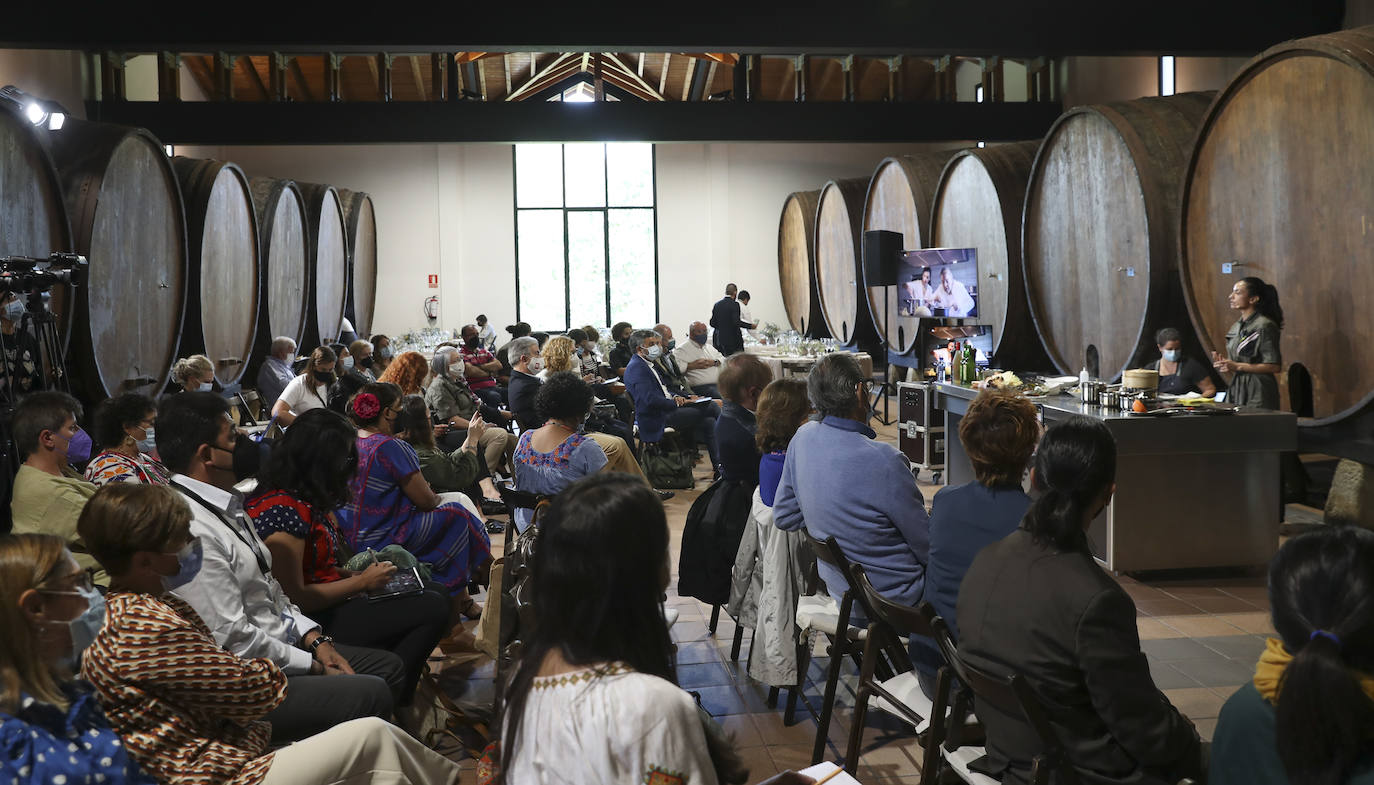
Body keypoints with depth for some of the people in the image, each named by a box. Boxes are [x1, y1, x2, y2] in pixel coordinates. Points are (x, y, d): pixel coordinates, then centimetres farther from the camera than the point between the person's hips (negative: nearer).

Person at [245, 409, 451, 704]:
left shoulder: (306, 500, 10)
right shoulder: (283, 510, -22)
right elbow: (293, 597, -23)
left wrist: (353, 573, 3)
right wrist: (361, 582, -15)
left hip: (328, 603, 11)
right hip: (314, 622, -11)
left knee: (435, 591, 8)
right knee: (433, 609, -16)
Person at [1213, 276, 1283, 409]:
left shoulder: (1264, 326, -10)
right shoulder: (1236, 327, 15)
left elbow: (1275, 367, -15)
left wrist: (1237, 366, -16)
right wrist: (1224, 363, 2)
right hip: (1236, 390, 7)